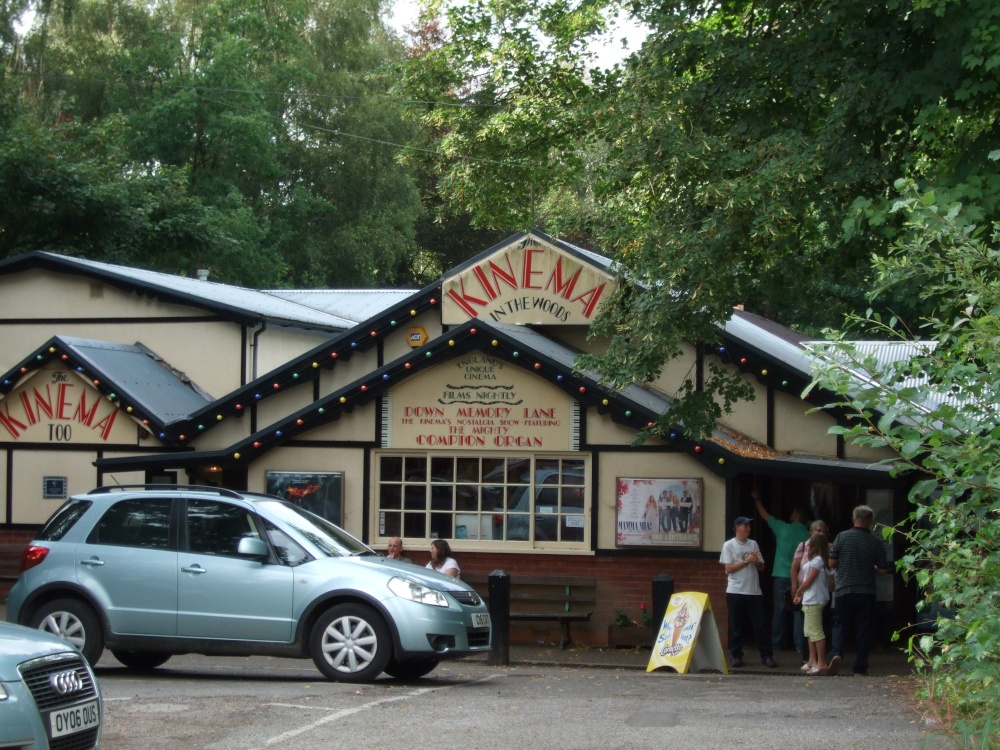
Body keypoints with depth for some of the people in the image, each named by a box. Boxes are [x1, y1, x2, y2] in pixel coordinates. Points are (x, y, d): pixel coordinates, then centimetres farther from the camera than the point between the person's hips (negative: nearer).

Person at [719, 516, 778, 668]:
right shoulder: (729, 545, -1)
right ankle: (736, 656, 9)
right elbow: (728, 568, -8)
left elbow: (761, 568, 14)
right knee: (736, 626, 2)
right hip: (736, 591, -3)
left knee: (760, 625, 3)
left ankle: (767, 656, 6)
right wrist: (746, 561, -13)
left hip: (754, 591, 3)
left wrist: (756, 561, -7)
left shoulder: (753, 544, 11)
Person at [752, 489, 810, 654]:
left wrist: (756, 499, 24)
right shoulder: (808, 535, 0)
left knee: (779, 611, 6)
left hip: (781, 577, -1)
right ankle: (800, 645, 0)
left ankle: (777, 643, 10)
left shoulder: (782, 528, -3)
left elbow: (765, 516, 10)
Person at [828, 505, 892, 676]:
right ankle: (860, 667, 7)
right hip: (867, 592, 0)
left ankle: (836, 653, -16)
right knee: (864, 629, 7)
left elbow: (832, 563, -3)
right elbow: (883, 570, 0)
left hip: (844, 591, 0)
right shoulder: (876, 542, -3)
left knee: (840, 625, 9)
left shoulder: (842, 537, -5)